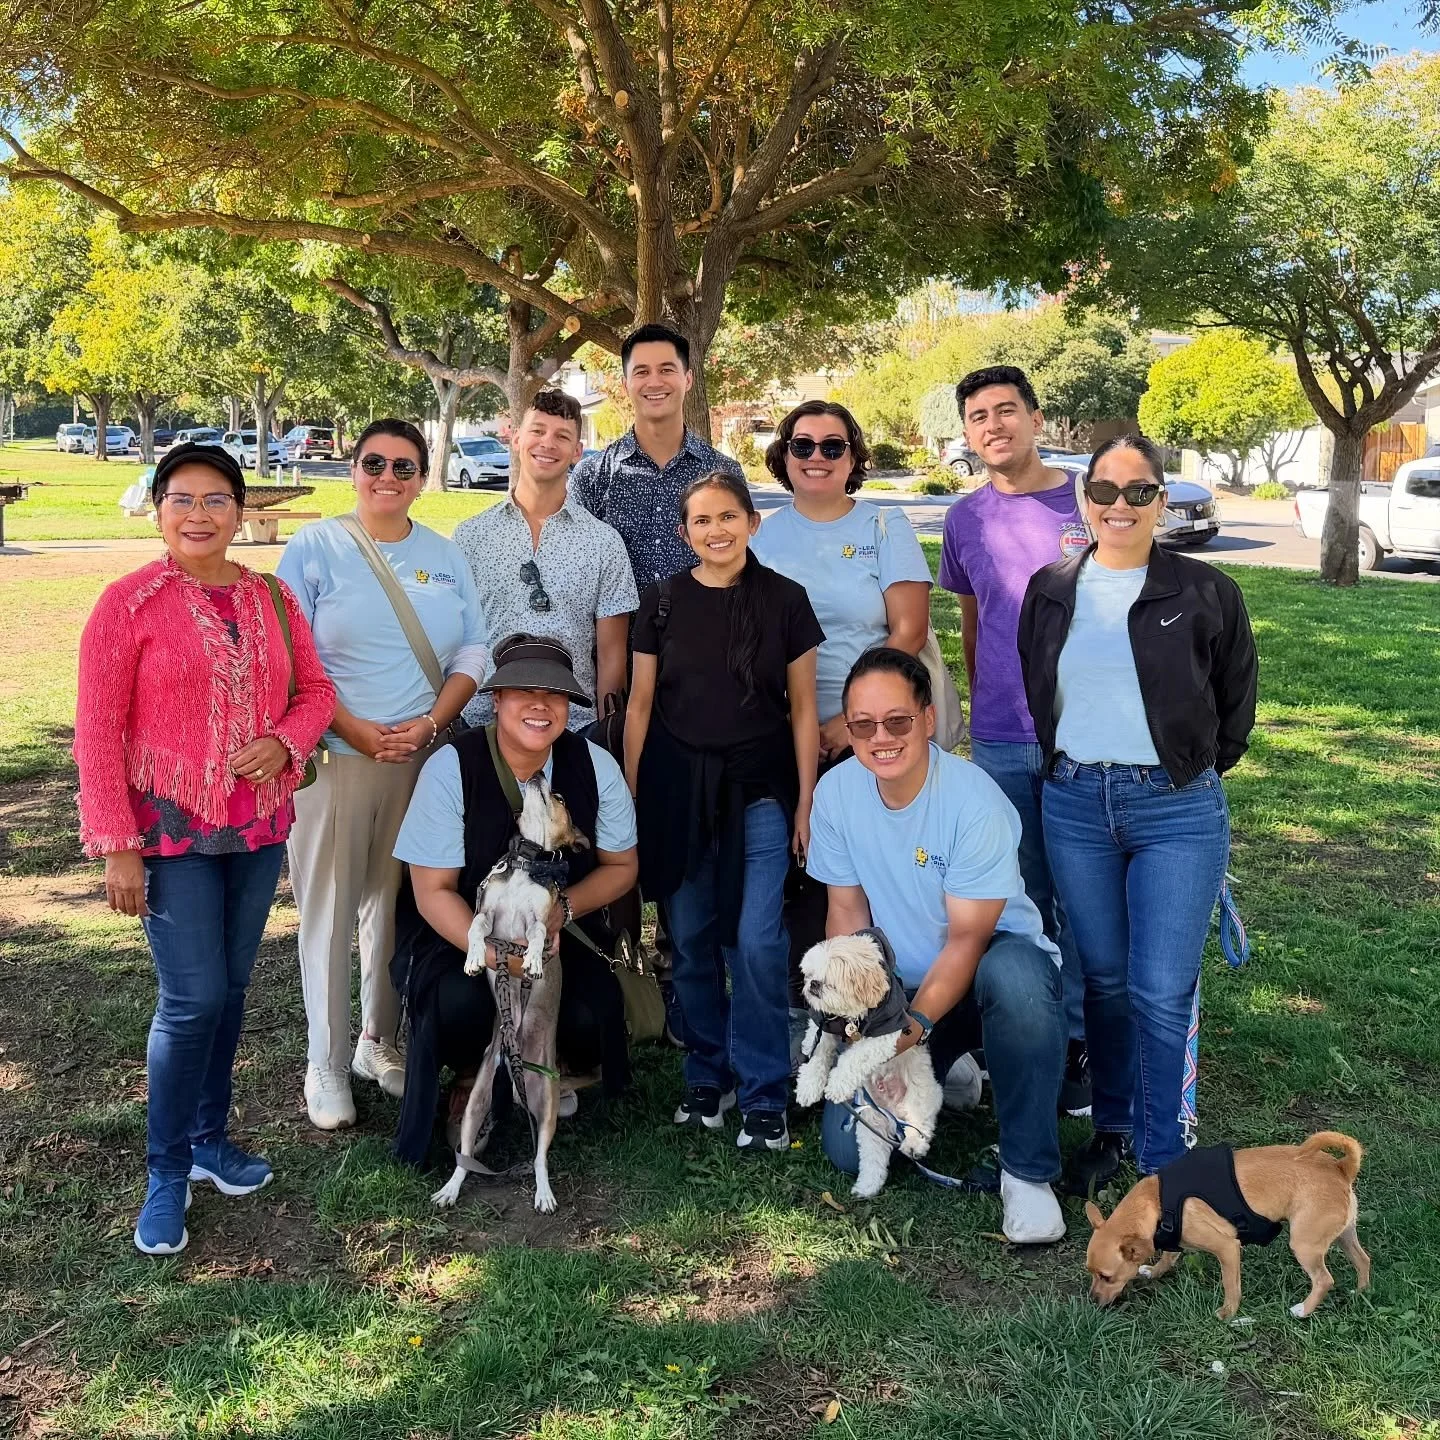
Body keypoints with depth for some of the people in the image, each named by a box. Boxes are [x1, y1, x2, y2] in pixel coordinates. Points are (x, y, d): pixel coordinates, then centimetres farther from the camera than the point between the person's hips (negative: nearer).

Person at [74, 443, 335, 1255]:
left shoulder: (272, 599, 4)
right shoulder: (130, 603, -9)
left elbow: (315, 690, 10)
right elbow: (98, 732, -9)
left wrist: (283, 742, -12)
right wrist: (118, 847, -12)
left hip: (260, 828, 5)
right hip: (171, 832, -4)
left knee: (231, 989, 13)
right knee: (193, 999, -6)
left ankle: (210, 1137, 31)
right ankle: (168, 1173, 12)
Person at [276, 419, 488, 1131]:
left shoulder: (445, 557, 10)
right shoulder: (314, 547, 0)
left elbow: (471, 653, 7)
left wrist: (430, 724, -9)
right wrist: (354, 730, -15)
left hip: (422, 758, 3)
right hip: (333, 757, -3)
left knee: (397, 903, 11)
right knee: (329, 909, 1)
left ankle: (379, 1041, 26)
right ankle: (325, 1061, 13)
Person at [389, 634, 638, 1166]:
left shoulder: (595, 767, -8)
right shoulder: (451, 768, -16)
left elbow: (621, 866, 3)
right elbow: (432, 891, -13)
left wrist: (563, 909, -18)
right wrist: (492, 952, -30)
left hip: (562, 932, 2)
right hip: (462, 933, -2)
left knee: (592, 1016, -26)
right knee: (461, 1002, -34)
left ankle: (551, 1068, 15)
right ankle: (472, 1081, 4)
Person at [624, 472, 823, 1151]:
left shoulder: (784, 600, -1)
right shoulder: (662, 601, 3)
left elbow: (802, 708, 2)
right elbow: (640, 704, 7)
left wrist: (806, 803, -1)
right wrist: (629, 797, 4)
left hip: (759, 789, -2)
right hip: (677, 788, 2)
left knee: (756, 943, -8)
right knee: (691, 942, 9)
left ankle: (763, 1096, 5)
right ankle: (707, 1077, 26)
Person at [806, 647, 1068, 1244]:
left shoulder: (975, 802, -24)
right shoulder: (835, 793, -9)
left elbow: (968, 938, -22)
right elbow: (848, 909, -2)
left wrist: (918, 1022, -33)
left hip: (993, 958, -4)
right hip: (899, 985, 4)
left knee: (1014, 975, -42)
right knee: (848, 1147, -10)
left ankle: (1027, 1172, -22)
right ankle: (947, 1077, 24)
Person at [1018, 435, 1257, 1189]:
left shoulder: (1206, 593, -3)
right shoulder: (1050, 590, 5)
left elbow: (1235, 705, 8)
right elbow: (1031, 694, 17)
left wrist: (1192, 774, 11)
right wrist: (1065, 763, 13)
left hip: (1176, 808, -3)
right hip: (1075, 804, 3)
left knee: (1162, 991, -3)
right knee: (1103, 977, 12)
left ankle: (1162, 1158, 11)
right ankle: (1111, 1127, 28)